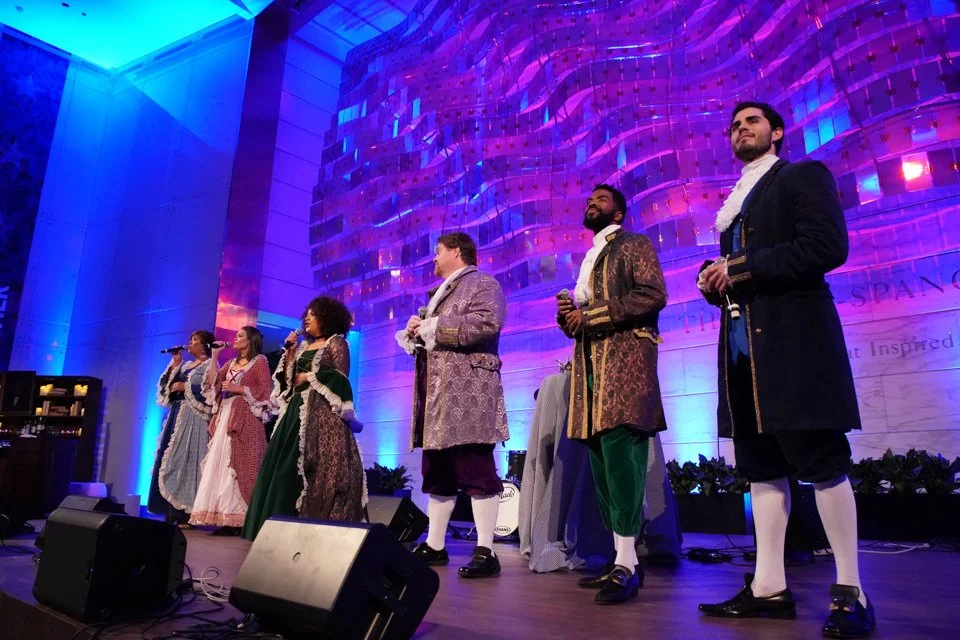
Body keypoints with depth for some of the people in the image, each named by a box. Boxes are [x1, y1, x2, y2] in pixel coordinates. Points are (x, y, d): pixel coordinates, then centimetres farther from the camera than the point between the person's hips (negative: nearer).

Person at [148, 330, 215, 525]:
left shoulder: (210, 365, -1)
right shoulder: (185, 366, 22)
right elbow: (167, 386, 15)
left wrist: (185, 387, -10)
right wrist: (174, 365, 8)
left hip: (194, 419, -8)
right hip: (177, 416, 8)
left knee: (186, 461, -12)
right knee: (171, 461, 4)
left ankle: (186, 514, -11)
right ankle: (172, 513, 6)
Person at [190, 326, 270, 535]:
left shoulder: (259, 362, 2)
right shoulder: (231, 363, 22)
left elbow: (266, 391, -8)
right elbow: (212, 383, 10)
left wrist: (238, 388, -11)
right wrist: (214, 357, 8)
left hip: (245, 420, -7)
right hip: (224, 417, 7)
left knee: (239, 465, -10)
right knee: (220, 464, 0)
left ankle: (240, 519, -9)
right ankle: (226, 518, 1)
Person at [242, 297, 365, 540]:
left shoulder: (336, 342, 3)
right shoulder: (303, 347, 22)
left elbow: (340, 377, -9)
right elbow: (286, 378, 15)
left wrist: (309, 377, -5)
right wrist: (290, 351, 9)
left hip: (321, 411, -7)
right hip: (297, 410, 8)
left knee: (315, 466, -13)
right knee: (286, 466, 2)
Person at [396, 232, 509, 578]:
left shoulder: (483, 284, 1)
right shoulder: (441, 292, 29)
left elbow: (487, 323, -19)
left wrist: (432, 327, -13)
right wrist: (415, 333, 7)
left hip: (468, 395, -9)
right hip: (437, 396, 10)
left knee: (476, 470, -9)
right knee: (436, 472, 11)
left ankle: (485, 551, -5)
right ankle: (434, 545, 20)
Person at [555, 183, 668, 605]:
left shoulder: (634, 245, 6)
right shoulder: (589, 259, 27)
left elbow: (653, 296, -11)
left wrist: (591, 315, -12)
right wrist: (567, 314, 4)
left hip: (625, 361, -8)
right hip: (591, 366, 8)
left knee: (620, 455, -15)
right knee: (603, 461, 5)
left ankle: (627, 566, -11)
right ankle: (621, 559, 11)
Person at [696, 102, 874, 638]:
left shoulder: (804, 175, 4)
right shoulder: (737, 201, 25)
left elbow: (828, 246, -12)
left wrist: (741, 269, -12)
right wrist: (716, 282, 3)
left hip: (793, 339, -7)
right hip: (743, 344, 8)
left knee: (821, 462, -6)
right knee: (761, 467, 5)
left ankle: (851, 592, 3)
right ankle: (770, 585, 10)